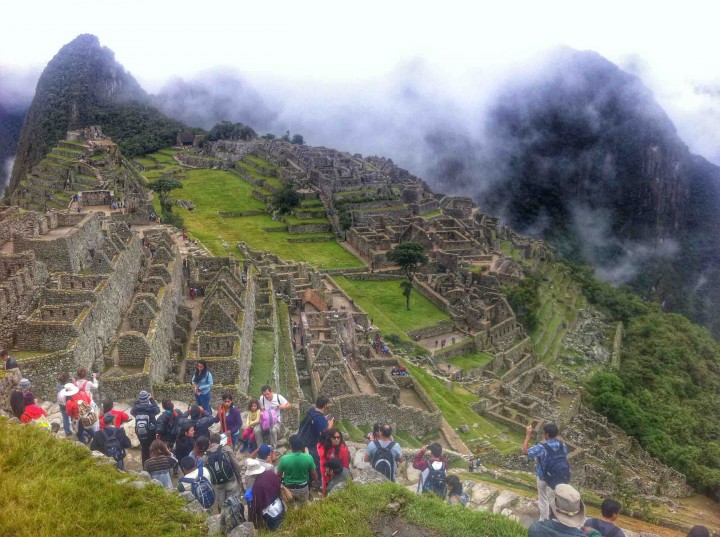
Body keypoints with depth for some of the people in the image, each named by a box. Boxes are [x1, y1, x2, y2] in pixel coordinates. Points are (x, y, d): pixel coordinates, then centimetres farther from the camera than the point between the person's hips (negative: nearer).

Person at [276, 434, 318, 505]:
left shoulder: (284, 458, -25)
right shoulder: (308, 457, -23)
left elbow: (279, 475, -10)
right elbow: (313, 474, -8)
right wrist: (316, 483, 13)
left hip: (288, 488, 0)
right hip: (303, 488, 0)